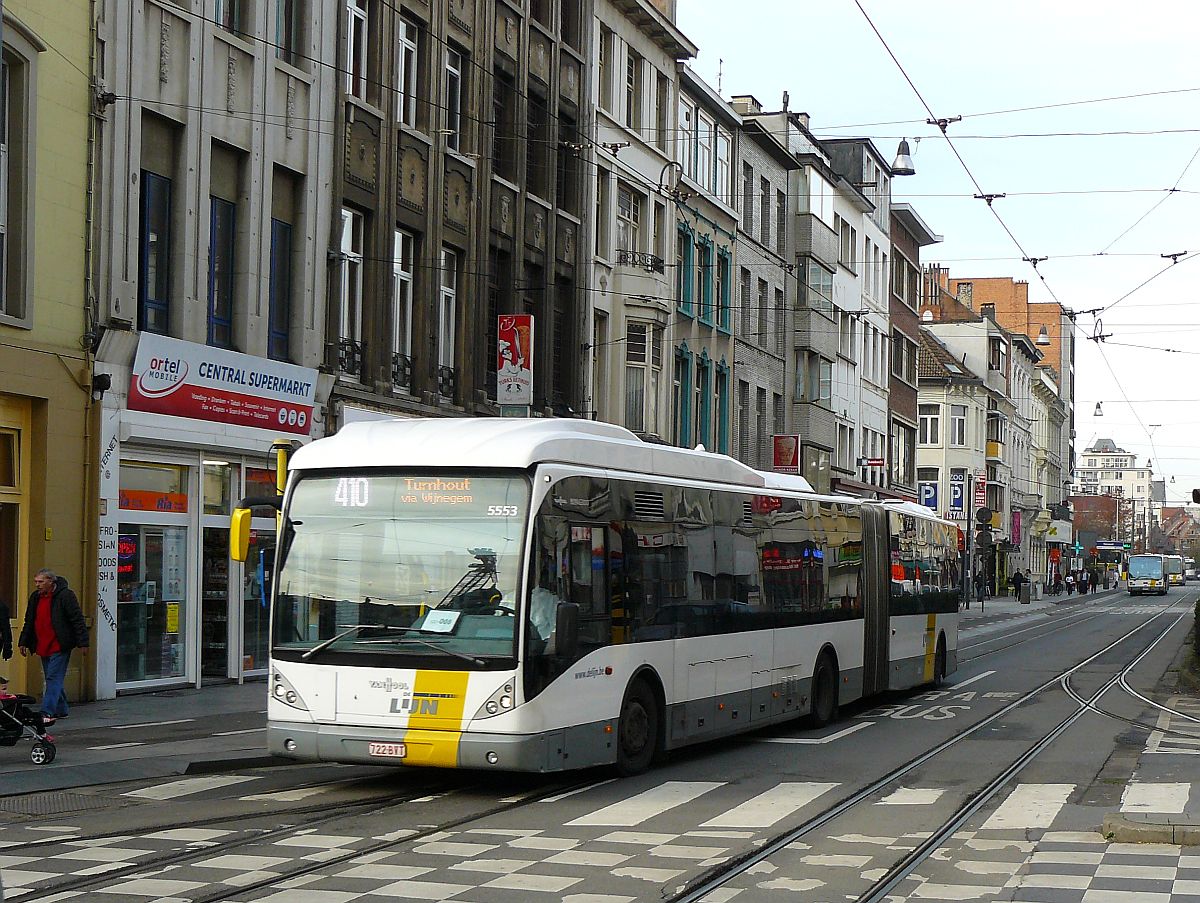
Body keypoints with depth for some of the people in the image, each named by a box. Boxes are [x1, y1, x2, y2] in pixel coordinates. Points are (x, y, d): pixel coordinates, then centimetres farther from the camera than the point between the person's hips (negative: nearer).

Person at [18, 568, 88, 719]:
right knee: (53, 679, 13)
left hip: (59, 647, -8)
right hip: (43, 647, 8)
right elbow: (29, 621, 21)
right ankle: (61, 710, 22)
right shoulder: (35, 597, 11)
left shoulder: (65, 595, -10)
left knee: (54, 678, -11)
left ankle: (47, 712, -14)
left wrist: (82, 642, -15)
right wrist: (24, 642, 20)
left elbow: (77, 620, -12)